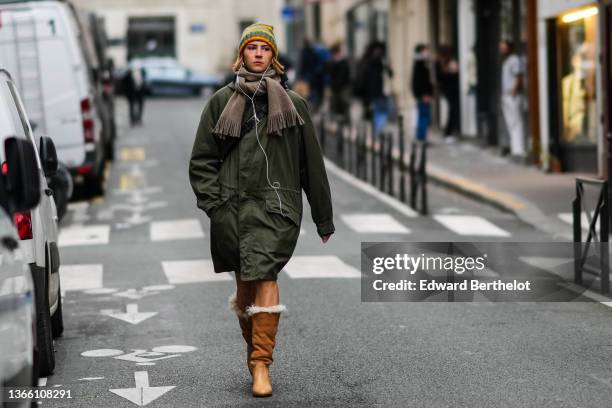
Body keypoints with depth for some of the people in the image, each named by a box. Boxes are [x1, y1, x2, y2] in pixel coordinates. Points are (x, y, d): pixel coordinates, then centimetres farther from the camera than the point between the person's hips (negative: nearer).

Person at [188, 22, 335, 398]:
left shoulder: (293, 104, 10)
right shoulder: (222, 102, 10)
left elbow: (312, 164, 12)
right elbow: (201, 160, 11)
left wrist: (324, 218, 13)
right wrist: (212, 202, -2)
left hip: (276, 205, -2)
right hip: (232, 205, 2)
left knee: (264, 275, -18)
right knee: (245, 283, 8)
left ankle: (261, 365, -21)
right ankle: (255, 351, 29)